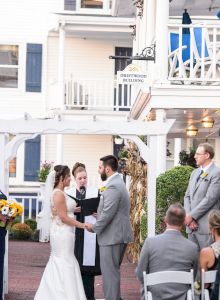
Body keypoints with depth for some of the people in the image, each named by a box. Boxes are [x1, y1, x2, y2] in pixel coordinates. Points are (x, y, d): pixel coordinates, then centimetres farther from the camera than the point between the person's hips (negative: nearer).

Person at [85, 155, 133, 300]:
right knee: (113, 270, 19)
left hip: (112, 236, -11)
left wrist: (94, 227, -10)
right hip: (120, 234, 11)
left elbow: (108, 214, -22)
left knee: (110, 272, -5)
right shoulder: (118, 182, 14)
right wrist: (97, 215, 12)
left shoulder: (113, 187, -20)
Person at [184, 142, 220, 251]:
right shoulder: (195, 173, 17)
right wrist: (188, 217, -2)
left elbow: (209, 199, -15)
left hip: (206, 226, -7)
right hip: (191, 225, 7)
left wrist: (192, 216, -12)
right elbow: (187, 196, 14)